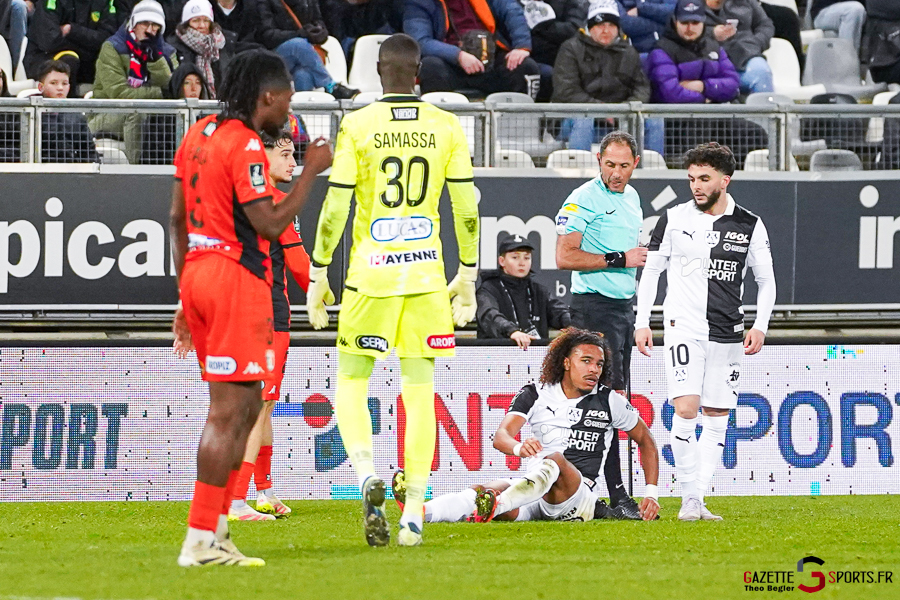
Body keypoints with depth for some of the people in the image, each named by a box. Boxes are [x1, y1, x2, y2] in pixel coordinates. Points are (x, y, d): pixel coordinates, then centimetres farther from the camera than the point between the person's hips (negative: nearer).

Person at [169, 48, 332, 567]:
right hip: (237, 278, -10)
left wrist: (186, 297, 23)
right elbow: (270, 224, -18)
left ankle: (218, 527, 14)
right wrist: (312, 171, -11)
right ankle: (201, 540, -9)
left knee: (246, 406, 16)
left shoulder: (199, 135, 14)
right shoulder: (246, 147, -14)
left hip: (198, 272, 10)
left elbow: (177, 219, 18)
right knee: (228, 412, -8)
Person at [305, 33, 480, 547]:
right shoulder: (447, 127, 2)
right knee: (420, 392, 7)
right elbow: (467, 208, 4)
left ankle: (368, 475, -17)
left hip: (370, 274, -2)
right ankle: (414, 513, 4)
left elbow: (335, 208, -6)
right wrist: (468, 275, 13)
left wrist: (318, 275, 2)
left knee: (351, 386, 8)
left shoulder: (357, 127, -5)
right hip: (426, 273, 2)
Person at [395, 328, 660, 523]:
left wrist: (651, 494, 11)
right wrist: (519, 447, -31)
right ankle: (422, 511, -57)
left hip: (579, 495, -2)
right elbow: (501, 436, -5)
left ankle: (493, 506, -62)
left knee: (554, 459, -35)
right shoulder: (535, 395, 10)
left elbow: (646, 440, 20)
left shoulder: (608, 401, 9)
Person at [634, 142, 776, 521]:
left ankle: (699, 501, 6)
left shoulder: (749, 226, 4)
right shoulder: (675, 219, 2)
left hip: (728, 333, 2)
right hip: (684, 326, -2)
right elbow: (651, 271, 10)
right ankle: (690, 498, -11)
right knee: (685, 411, -16)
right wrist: (642, 323, 3)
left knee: (716, 418, 2)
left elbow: (766, 280, 12)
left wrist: (760, 326, -1)